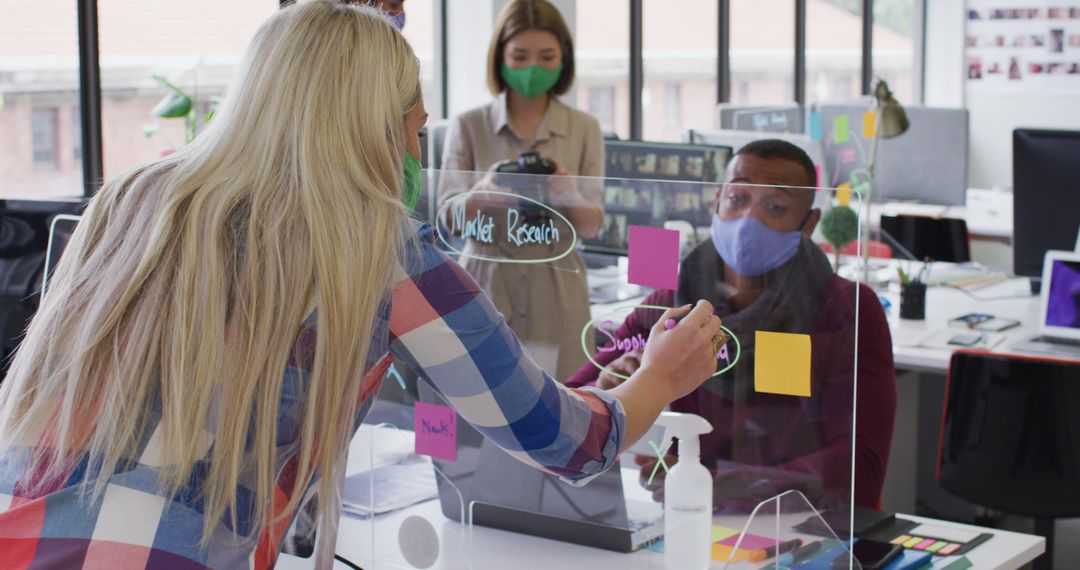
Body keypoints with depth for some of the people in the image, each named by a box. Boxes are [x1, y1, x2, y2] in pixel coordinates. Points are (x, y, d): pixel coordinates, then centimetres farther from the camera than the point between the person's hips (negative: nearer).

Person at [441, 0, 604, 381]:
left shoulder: (584, 129, 4)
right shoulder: (468, 127, 1)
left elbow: (592, 227, -1)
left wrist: (570, 196, -23)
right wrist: (482, 194, -25)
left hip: (555, 291, 1)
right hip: (485, 288, -1)